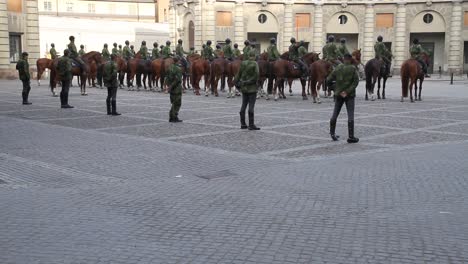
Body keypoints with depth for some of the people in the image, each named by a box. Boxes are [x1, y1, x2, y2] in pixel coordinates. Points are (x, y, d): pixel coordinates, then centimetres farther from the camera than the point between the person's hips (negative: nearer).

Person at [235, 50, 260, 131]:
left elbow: (239, 73, 4)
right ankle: (251, 125, -2)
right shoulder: (255, 64, -11)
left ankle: (243, 124, 16)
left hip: (244, 88, 6)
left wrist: (237, 82, 8)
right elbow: (256, 76, -18)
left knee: (243, 105, 12)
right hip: (252, 88, -5)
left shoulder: (243, 63, 4)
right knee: (251, 106, -3)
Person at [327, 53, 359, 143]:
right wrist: (348, 91, -16)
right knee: (350, 115, -1)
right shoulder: (353, 68, -8)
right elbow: (356, 81, -16)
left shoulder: (338, 68, 0)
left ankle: (332, 133, 24)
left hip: (338, 94, 3)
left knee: (335, 113, 15)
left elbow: (329, 80, 1)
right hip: (350, 95, -3)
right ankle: (350, 136, -4)